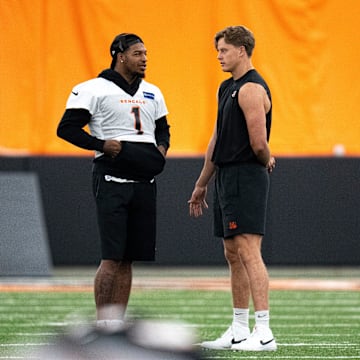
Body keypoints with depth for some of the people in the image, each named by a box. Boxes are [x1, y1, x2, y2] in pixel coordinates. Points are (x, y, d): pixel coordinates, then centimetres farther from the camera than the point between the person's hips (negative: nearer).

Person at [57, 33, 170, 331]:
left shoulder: (152, 93, 17)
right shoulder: (95, 90, -4)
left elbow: (162, 128, 29)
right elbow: (67, 128, -5)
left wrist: (162, 148, 7)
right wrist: (102, 145, -15)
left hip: (145, 181, 6)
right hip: (112, 180, -6)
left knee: (128, 259, 6)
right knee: (113, 256, -11)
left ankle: (116, 325, 9)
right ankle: (103, 324, -8)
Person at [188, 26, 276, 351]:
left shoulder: (252, 89, -14)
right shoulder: (227, 88, 18)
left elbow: (259, 144, -19)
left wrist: (267, 162, 2)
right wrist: (202, 184, 26)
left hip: (246, 178, -10)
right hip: (227, 178, 10)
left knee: (249, 252, -14)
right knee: (233, 255, 11)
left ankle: (264, 333, -17)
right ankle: (239, 331, 16)